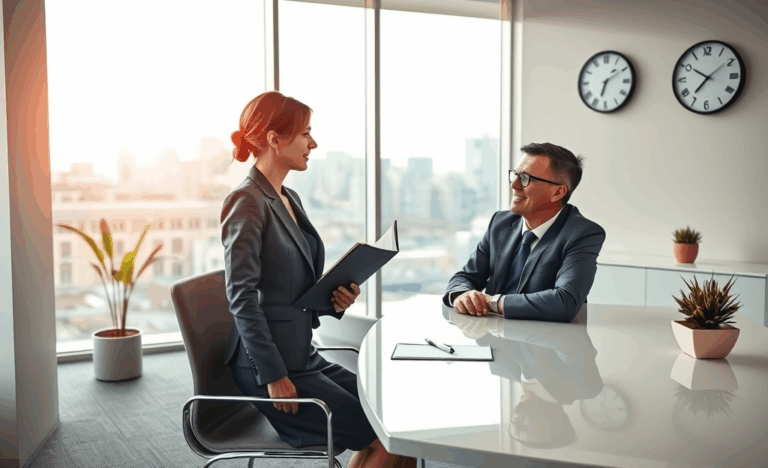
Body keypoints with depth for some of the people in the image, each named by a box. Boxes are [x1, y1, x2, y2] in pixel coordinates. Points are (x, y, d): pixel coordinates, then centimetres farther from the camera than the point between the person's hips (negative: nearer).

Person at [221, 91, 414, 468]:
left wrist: (334, 301, 0)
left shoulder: (290, 199, 13)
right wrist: (274, 376, -20)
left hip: (303, 355, 9)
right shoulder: (246, 203, -15)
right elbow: (241, 297, -20)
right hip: (268, 366, -9)